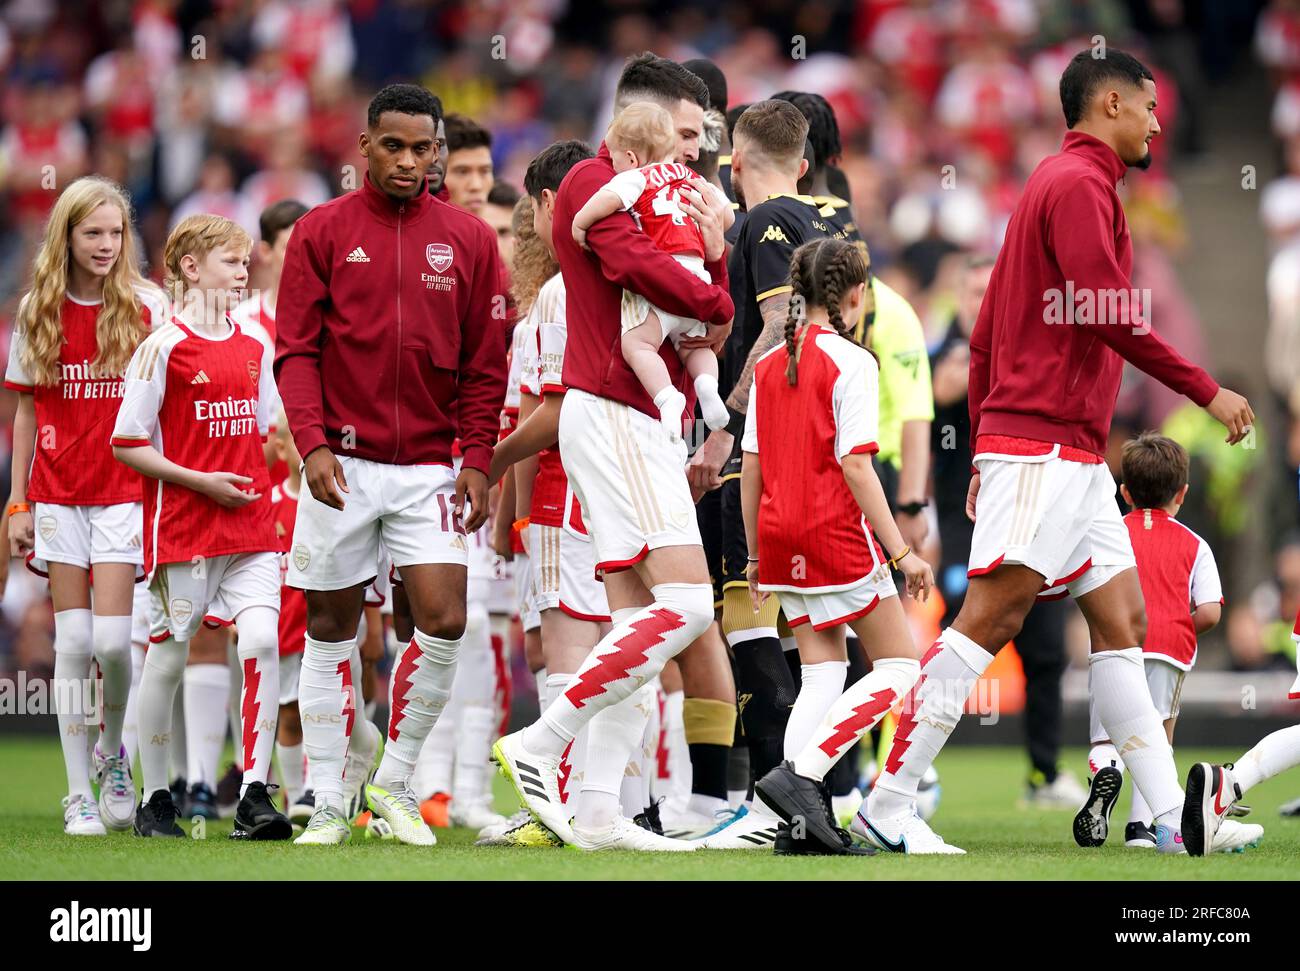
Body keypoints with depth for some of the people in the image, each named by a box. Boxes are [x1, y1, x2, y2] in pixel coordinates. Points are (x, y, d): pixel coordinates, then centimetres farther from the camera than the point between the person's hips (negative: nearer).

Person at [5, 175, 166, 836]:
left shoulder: (146, 307, -1)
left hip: (124, 490, -1)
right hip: (58, 495, 2)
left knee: (111, 639, -9)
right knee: (73, 641, 0)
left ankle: (111, 750, 20)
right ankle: (78, 793, 6)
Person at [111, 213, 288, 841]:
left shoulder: (253, 348, 11)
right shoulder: (163, 348, -6)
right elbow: (126, 443, -7)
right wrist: (200, 481, -13)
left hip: (249, 522, 4)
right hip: (181, 524, -4)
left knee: (261, 639, -12)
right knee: (169, 653, 4)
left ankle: (254, 796, -11)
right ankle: (154, 800, 17)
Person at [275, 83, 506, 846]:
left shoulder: (470, 240, 6)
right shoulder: (322, 232, 3)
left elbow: (486, 365, 7)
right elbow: (295, 349, 0)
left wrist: (478, 458, -2)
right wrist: (313, 443, -13)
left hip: (430, 465, 1)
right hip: (343, 465, -1)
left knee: (445, 619, -11)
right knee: (331, 627, 3)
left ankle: (396, 783, 7)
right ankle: (328, 803, 12)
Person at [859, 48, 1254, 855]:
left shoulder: (1064, 184, 21)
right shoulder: (1079, 183, -9)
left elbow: (985, 335, 21)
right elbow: (1108, 315, -18)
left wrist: (983, 453, 22)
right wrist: (1207, 392, -14)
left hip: (1076, 457, 11)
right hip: (1046, 444, -11)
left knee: (1121, 622, 6)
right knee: (990, 618, -12)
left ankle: (1171, 818, 4)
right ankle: (889, 804, -12)